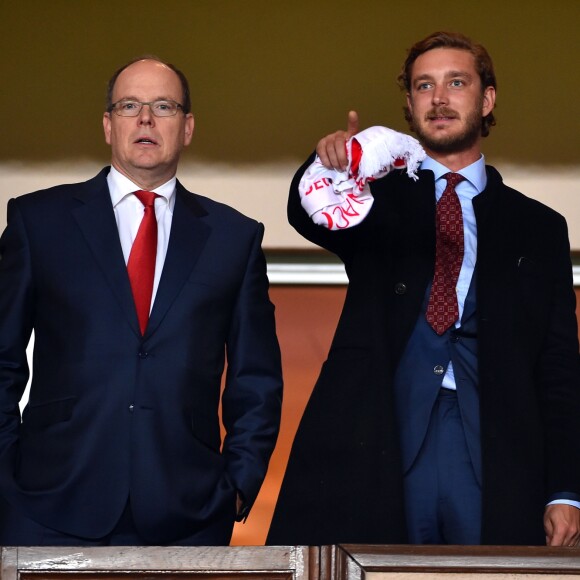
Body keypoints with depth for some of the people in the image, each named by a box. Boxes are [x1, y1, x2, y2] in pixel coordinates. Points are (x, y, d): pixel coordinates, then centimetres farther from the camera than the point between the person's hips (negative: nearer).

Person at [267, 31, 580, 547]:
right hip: (375, 447, -1)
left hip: (493, 462, 1)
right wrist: (332, 165, -33)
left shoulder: (537, 228, 16)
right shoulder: (380, 198, 15)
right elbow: (306, 215, -9)